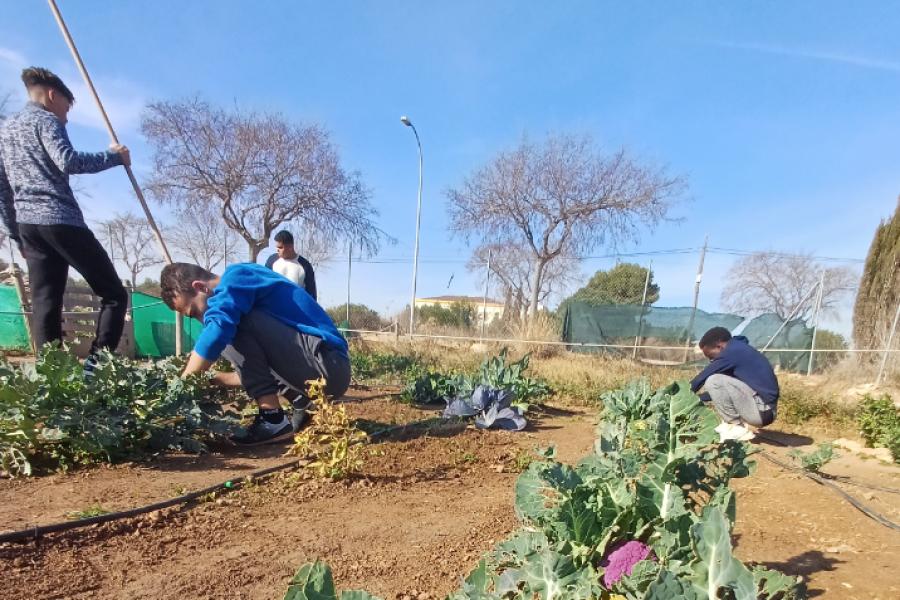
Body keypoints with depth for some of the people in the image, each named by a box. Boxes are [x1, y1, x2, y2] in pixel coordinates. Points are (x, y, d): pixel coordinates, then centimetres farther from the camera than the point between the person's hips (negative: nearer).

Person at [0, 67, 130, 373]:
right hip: (61, 221, -8)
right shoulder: (45, 120, 3)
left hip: (28, 225, 8)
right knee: (113, 294, -5)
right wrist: (113, 157, -5)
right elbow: (67, 162, -18)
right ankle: (95, 365, -16)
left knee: (45, 307, 4)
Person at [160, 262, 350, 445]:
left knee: (235, 321, -13)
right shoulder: (237, 293, 22)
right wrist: (214, 378, 20)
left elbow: (216, 330, -24)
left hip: (326, 364, -10)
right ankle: (304, 405, 11)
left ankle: (273, 419, -11)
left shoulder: (236, 278, -5)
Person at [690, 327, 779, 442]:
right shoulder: (739, 349, 14)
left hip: (762, 410, -10)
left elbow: (703, 377, -10)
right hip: (763, 410, 10)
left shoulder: (733, 351, -14)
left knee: (714, 381, -17)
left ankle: (738, 429, -5)